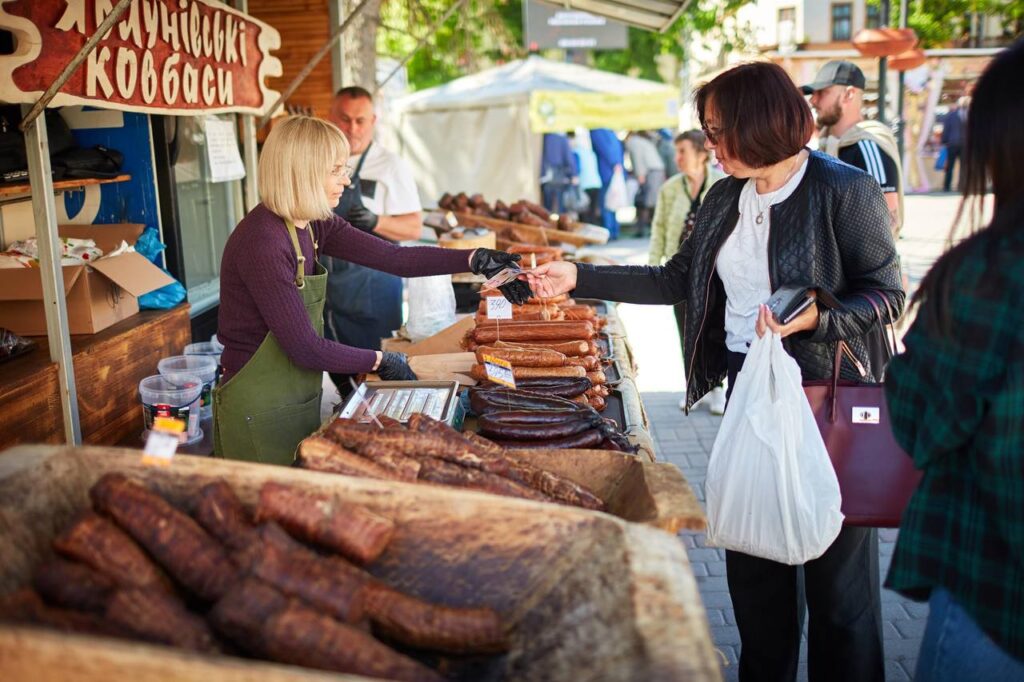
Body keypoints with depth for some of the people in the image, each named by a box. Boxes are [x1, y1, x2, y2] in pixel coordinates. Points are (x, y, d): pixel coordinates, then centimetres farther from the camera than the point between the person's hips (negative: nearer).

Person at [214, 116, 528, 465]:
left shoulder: (313, 225, 2)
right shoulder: (262, 243, -25)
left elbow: (395, 258, -2)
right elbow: (306, 348, -23)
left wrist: (477, 260, -10)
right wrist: (379, 361, -11)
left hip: (300, 402, 9)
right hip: (260, 413, -9)